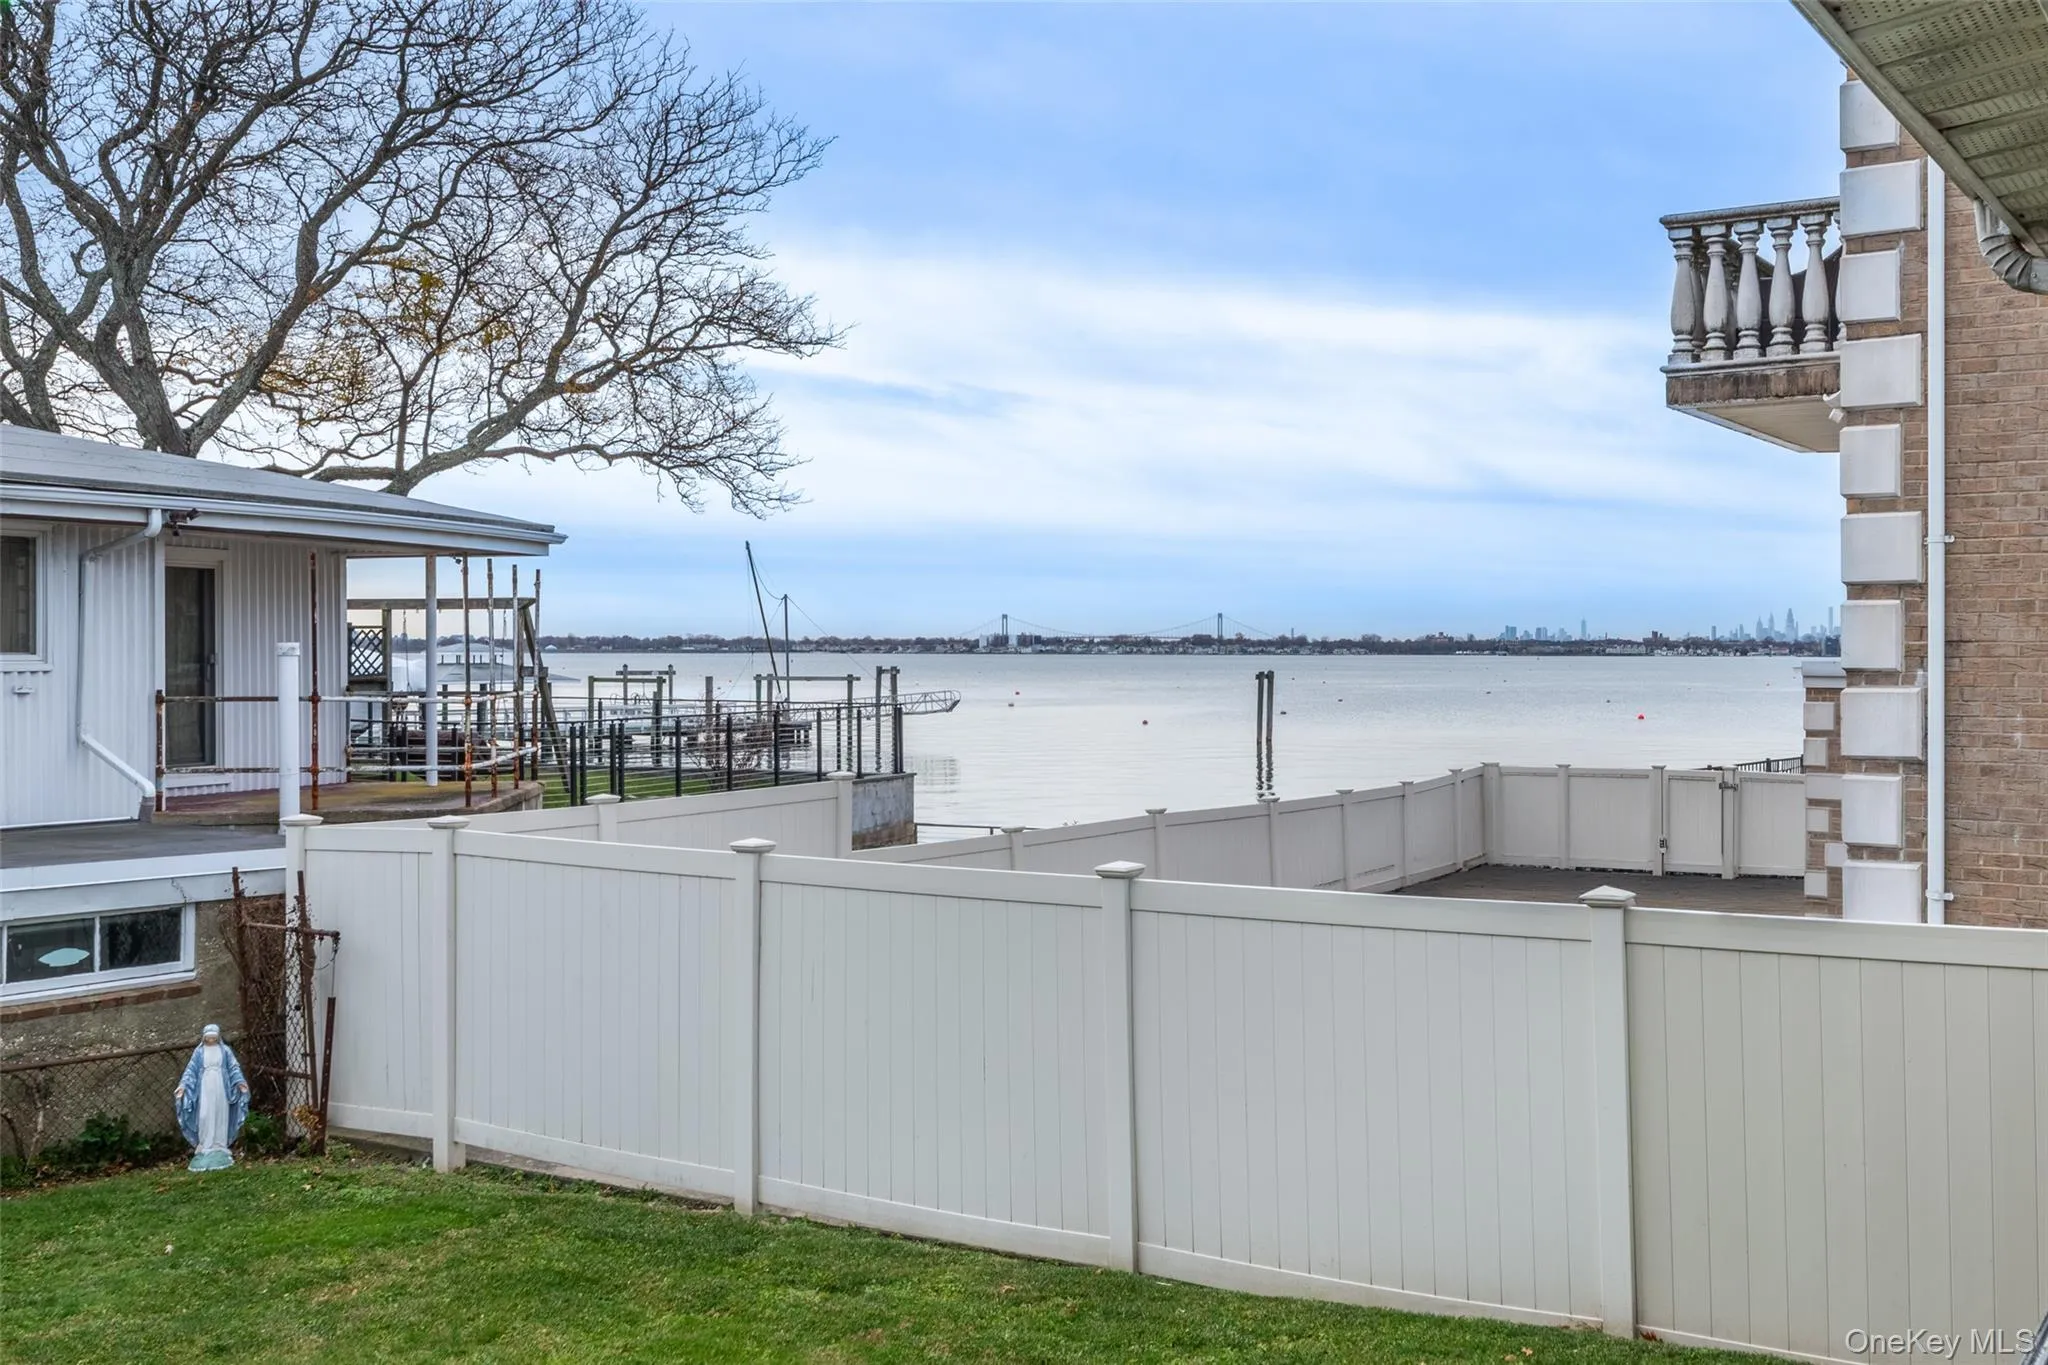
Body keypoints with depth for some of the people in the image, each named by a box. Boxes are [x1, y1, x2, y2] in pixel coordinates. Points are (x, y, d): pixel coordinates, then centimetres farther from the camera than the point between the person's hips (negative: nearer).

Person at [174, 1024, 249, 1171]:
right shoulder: (199, 1051, 6)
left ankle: (220, 1147, 6)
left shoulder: (225, 1050, 5)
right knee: (205, 1117, -4)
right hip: (205, 1088, 0)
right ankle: (205, 1148, -1)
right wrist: (183, 1085, -7)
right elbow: (191, 1069, 5)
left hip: (221, 1088, 0)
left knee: (221, 1116, 1)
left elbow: (234, 1067, 5)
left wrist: (240, 1081, -8)